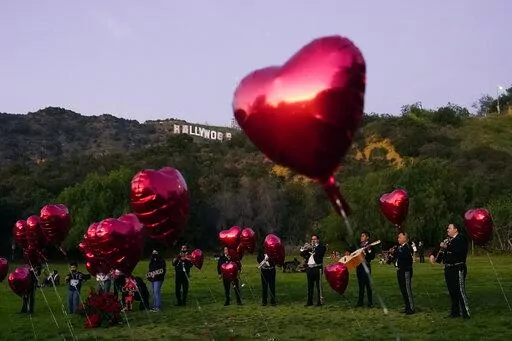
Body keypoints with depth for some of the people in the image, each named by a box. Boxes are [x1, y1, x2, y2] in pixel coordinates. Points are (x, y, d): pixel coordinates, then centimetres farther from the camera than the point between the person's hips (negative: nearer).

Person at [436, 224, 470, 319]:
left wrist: (446, 248, -23)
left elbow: (459, 252, -24)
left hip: (458, 269, -8)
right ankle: (455, 311, 21)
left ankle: (466, 313, -4)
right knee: (452, 291, 13)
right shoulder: (447, 240, 16)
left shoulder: (461, 239, -9)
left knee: (460, 291, -8)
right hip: (448, 269, 8)